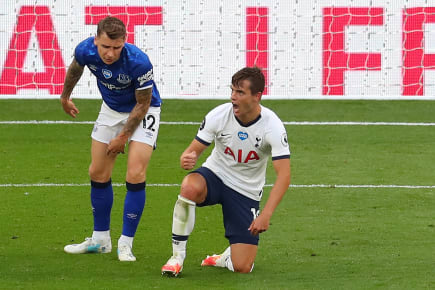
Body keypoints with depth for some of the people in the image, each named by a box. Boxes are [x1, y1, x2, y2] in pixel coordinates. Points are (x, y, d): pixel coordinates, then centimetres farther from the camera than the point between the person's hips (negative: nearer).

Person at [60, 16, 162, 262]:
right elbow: (75, 70, 4)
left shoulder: (138, 62, -36)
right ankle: (101, 239, 20)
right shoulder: (85, 51, -23)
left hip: (143, 112, -5)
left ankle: (126, 243, -5)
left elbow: (142, 104, -20)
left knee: (135, 175, -16)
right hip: (111, 109, 5)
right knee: (98, 174, 6)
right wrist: (65, 97, 20)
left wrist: (123, 136, -14)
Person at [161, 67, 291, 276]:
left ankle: (226, 258, 29)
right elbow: (193, 150, -9)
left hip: (246, 192, -1)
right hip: (215, 176, 1)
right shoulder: (218, 115, -15)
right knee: (190, 187, -39)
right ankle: (177, 256, -21)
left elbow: (284, 176, -24)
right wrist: (187, 159, -36)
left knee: (242, 268, -11)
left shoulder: (272, 126, -20)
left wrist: (266, 215, -35)